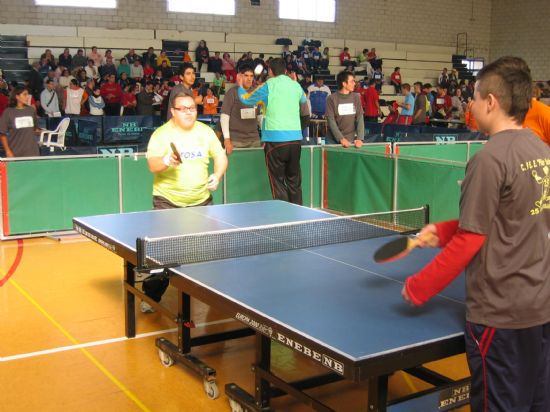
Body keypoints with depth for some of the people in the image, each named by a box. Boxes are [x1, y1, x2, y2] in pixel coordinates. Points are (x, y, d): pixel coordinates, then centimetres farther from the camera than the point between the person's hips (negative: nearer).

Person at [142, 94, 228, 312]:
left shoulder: (206, 131, 6)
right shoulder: (161, 134, -7)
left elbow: (220, 156, 13)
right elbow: (152, 164, -15)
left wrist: (217, 175, -5)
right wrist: (166, 161, -36)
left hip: (201, 200, 4)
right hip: (168, 201, -4)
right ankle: (151, 296, 3)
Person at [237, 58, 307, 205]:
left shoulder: (268, 86, -3)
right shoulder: (296, 85, 9)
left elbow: (246, 99, 11)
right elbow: (304, 100, 32)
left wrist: (240, 86, 31)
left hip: (275, 139, -4)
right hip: (295, 137, 4)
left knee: (278, 181, 2)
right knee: (294, 181, 13)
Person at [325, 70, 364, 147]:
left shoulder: (356, 97, 4)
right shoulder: (332, 99, -5)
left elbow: (360, 119, 0)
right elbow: (331, 121, -10)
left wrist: (359, 138, -12)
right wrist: (341, 139, -20)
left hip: (351, 140, 3)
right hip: (334, 140, -2)